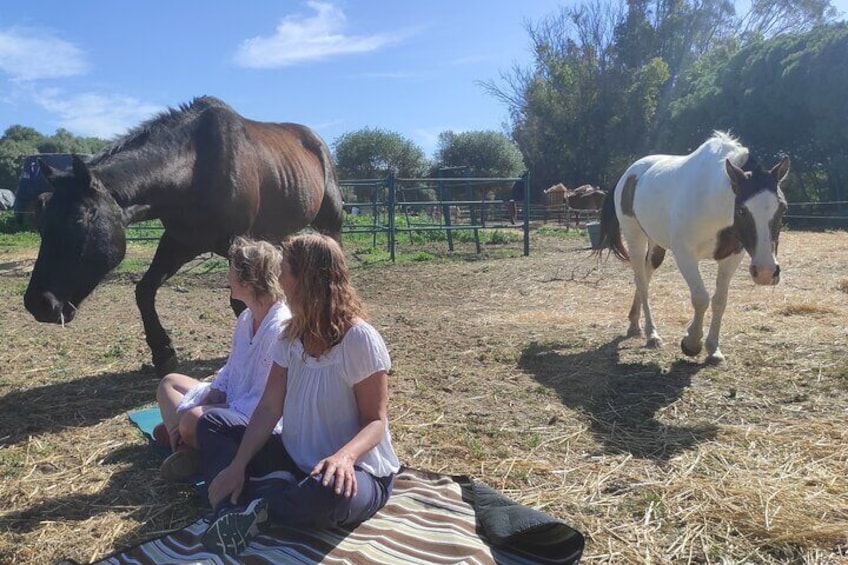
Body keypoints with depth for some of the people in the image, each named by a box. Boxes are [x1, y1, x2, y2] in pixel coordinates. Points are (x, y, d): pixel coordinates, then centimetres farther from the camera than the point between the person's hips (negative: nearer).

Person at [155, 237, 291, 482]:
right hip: (232, 402, 10)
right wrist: (193, 408, -2)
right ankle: (186, 447, -2)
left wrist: (192, 414, -21)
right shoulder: (246, 317, 4)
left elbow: (265, 401, -27)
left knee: (193, 421, -32)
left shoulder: (280, 328, -27)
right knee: (169, 383, 15)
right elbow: (230, 372, 12)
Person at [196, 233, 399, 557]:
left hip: (357, 471, -7)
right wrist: (238, 464, -14)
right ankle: (232, 512, -19)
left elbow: (376, 421, -19)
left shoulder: (360, 339, -22)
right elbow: (269, 408, -2)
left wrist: (345, 456, -39)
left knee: (328, 491, -42)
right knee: (211, 424, 2)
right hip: (297, 459, 7)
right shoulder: (293, 335, 0)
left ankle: (254, 506, -12)